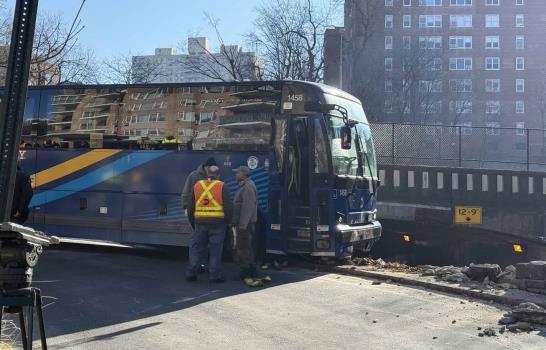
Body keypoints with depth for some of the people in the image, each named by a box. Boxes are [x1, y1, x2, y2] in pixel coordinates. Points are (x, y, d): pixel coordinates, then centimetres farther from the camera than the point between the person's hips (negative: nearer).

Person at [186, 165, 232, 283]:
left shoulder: (197, 185, 8)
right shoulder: (222, 186, -3)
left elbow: (191, 207, 11)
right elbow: (228, 206, -7)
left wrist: (193, 220, 20)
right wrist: (227, 220, 5)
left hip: (200, 223, 3)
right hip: (217, 223, -3)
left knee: (196, 248, 11)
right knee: (215, 250, 3)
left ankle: (191, 273, 12)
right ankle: (214, 275, 5)